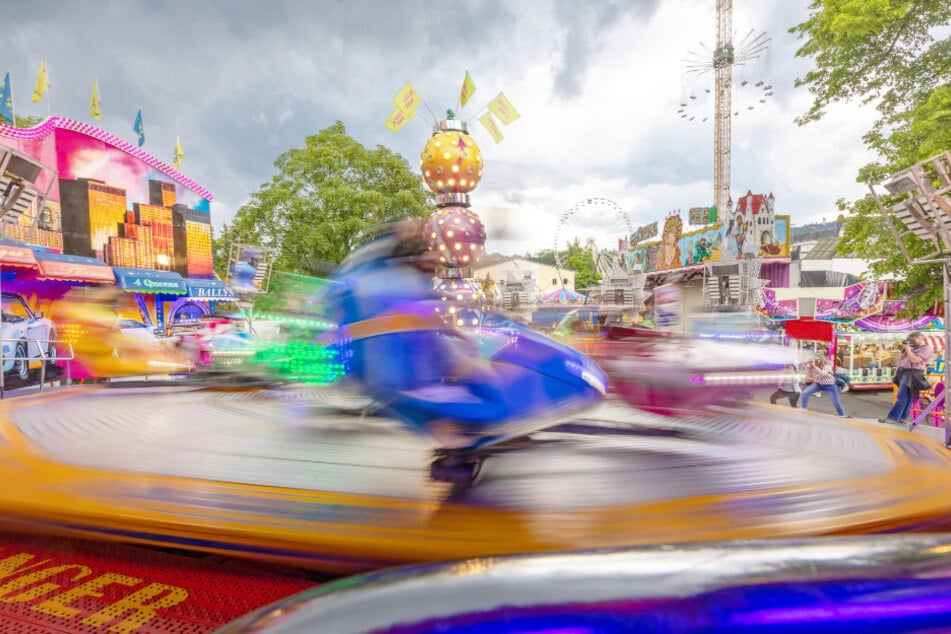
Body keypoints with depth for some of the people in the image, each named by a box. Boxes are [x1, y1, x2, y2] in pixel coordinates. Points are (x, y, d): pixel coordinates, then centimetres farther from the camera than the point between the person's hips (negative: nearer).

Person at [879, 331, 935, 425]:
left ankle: (893, 417, -13)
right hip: (904, 372, 8)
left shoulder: (927, 348, -5)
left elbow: (915, 360, -17)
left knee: (902, 396, -11)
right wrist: (904, 349, 6)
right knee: (907, 397, 7)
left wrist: (908, 349, -11)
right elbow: (900, 359, 19)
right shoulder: (912, 348, 18)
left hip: (913, 374, -8)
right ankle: (903, 417, 6)